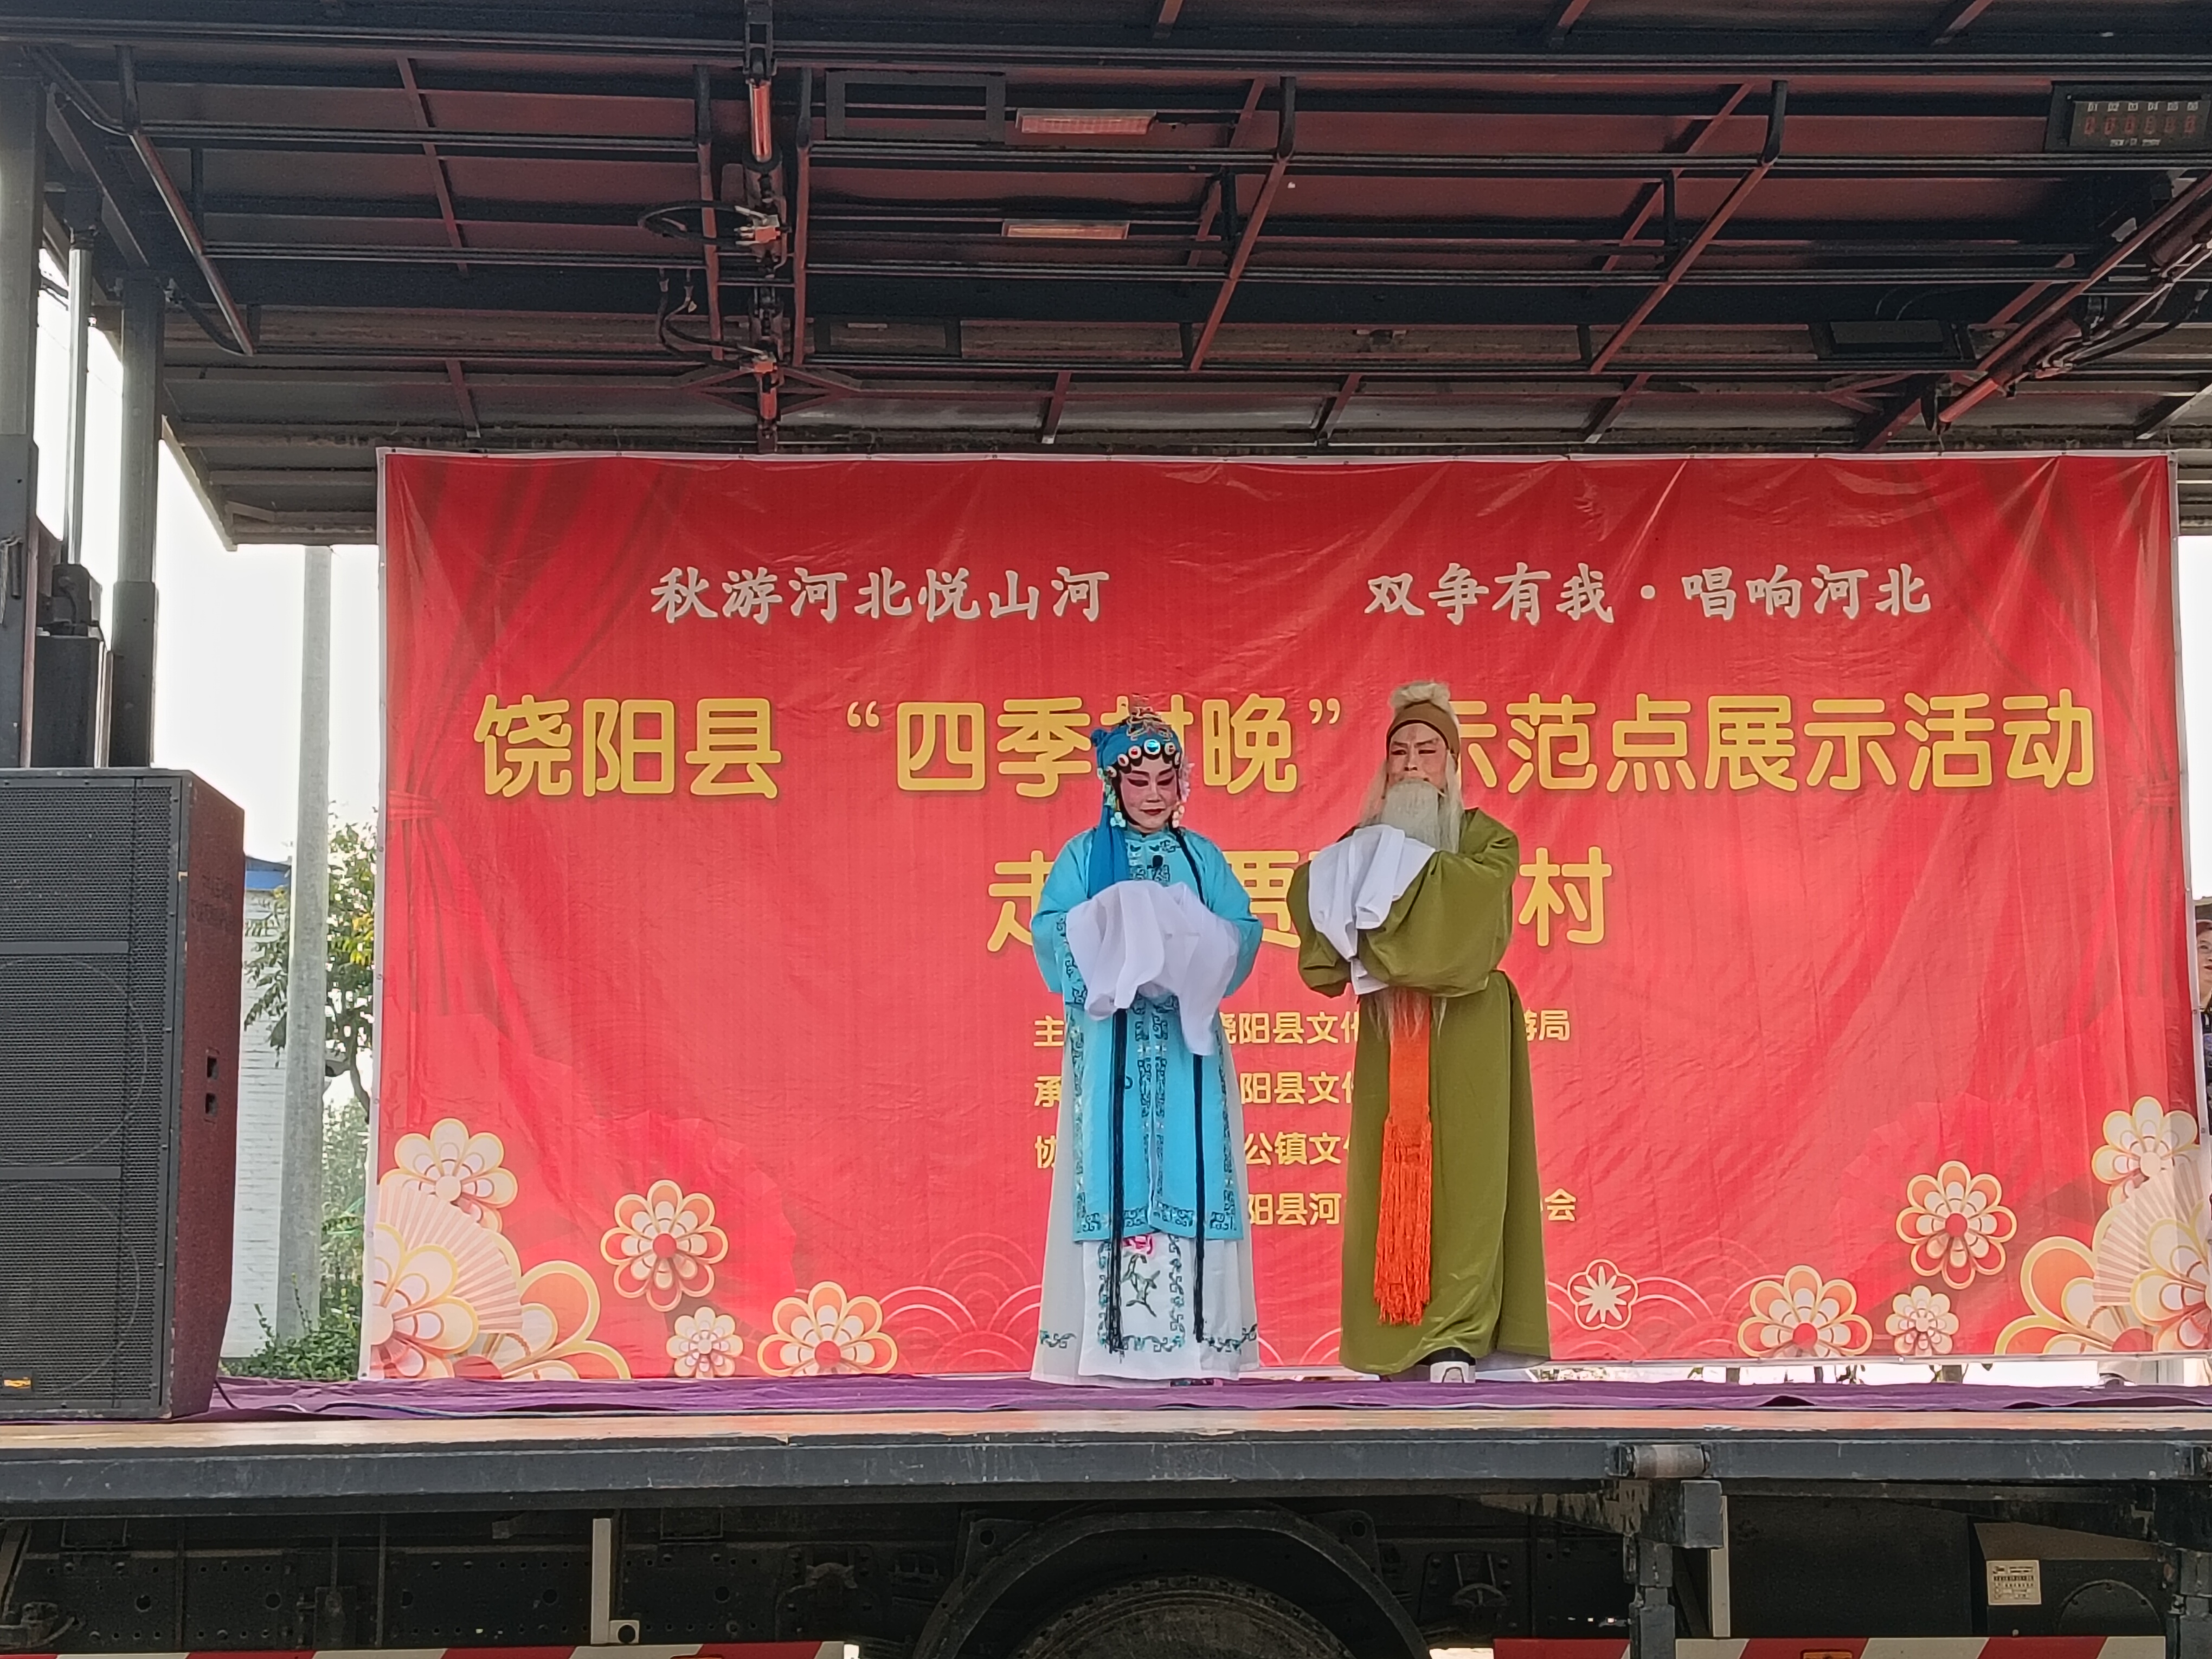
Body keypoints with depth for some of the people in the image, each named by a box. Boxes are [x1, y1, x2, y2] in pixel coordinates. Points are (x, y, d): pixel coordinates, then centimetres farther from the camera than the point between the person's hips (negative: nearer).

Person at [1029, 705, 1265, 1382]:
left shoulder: (1202, 857, 13)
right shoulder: (1084, 856, 7)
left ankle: (1191, 1335, 0)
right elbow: (1053, 935, -4)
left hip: (1186, 1040, 2)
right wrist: (1111, 928, -18)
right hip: (1110, 1042, -2)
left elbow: (1241, 934, 5)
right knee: (1113, 1172, -6)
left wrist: (1193, 942, -13)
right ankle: (1110, 1338, -5)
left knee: (1187, 1173, -2)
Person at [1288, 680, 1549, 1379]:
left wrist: (1392, 851, -13)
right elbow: (1312, 898, -2)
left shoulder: (1487, 840, 4)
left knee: (1459, 1169, -9)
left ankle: (1457, 1335, -11)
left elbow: (1471, 895, -19)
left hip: (1464, 1030, -4)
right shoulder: (1370, 847, 15)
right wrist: (1363, 839, -9)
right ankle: (1403, 1336, 1)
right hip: (1390, 1031, 4)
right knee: (1390, 1174, -2)